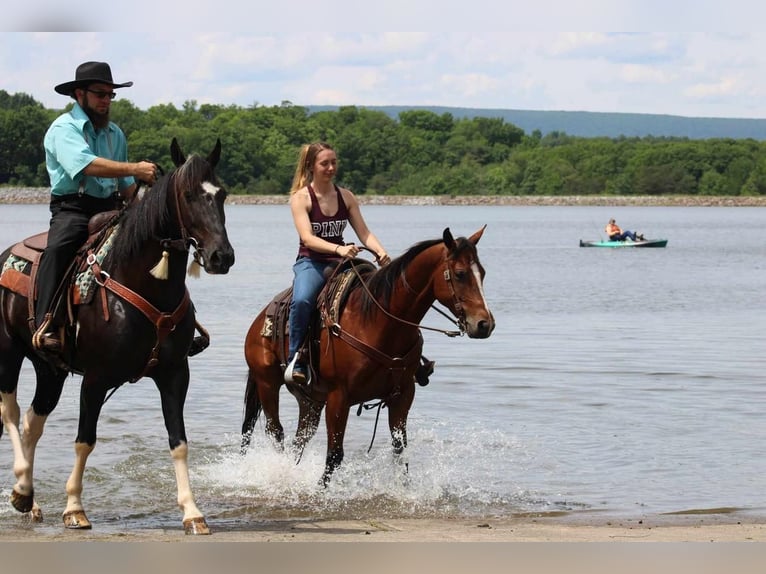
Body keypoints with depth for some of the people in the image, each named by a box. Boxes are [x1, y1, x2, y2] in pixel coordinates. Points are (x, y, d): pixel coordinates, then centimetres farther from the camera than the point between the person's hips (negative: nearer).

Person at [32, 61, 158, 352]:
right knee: (58, 248, -35)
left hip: (110, 209, 7)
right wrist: (134, 169, -34)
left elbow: (126, 186, 26)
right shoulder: (64, 128, -6)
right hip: (72, 209, -7)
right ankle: (45, 325, -39)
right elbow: (86, 164, -25)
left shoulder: (116, 134, 18)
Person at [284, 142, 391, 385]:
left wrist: (380, 251, -15)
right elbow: (307, 238, -17)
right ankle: (296, 360, -24)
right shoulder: (301, 198, -4)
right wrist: (338, 249, -33)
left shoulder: (346, 197, 11)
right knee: (302, 301, -37)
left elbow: (364, 233, 8)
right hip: (311, 262, -4)